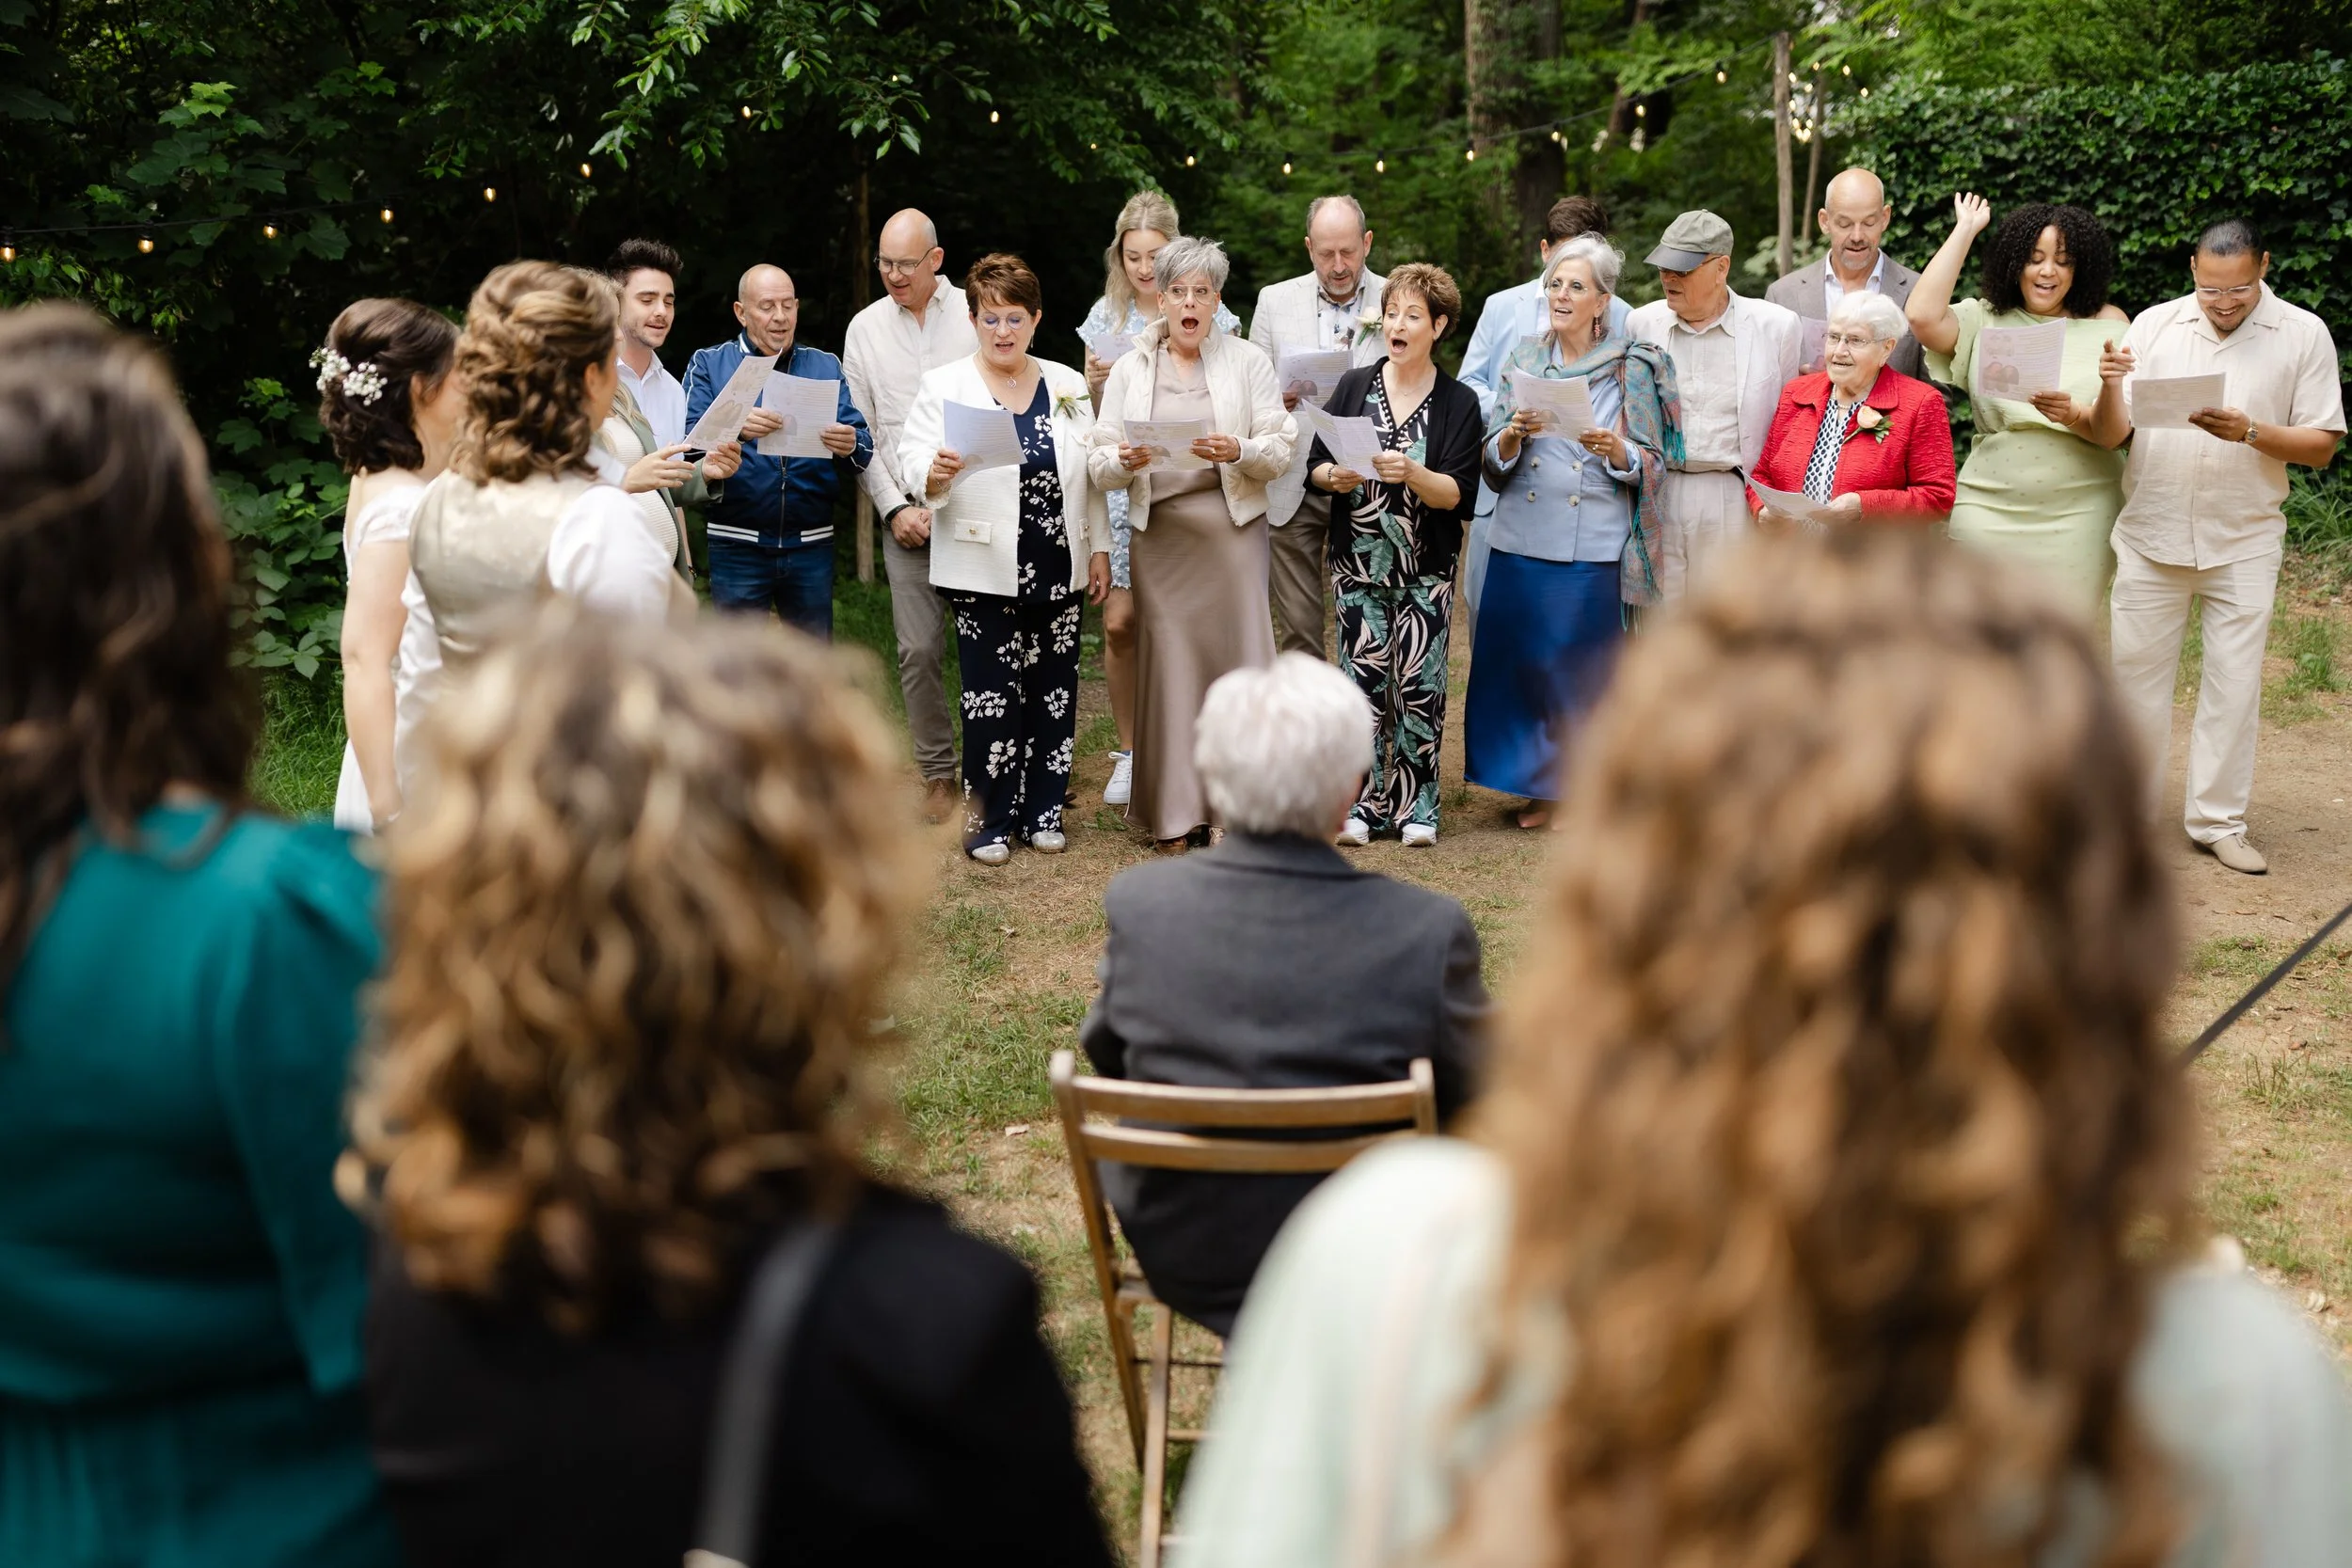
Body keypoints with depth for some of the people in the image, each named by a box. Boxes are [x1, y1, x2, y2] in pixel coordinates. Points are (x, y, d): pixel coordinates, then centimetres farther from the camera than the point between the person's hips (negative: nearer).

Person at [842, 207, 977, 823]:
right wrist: (895, 508, -1)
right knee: (919, 650, -2)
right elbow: (859, 432, 9)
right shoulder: (865, 328, 9)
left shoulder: (975, 315, 3)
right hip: (906, 513, 2)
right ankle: (938, 772, 10)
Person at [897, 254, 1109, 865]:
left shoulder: (1068, 385, 11)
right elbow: (914, 465, -8)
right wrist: (935, 475, -30)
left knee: (1053, 692, 6)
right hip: (985, 572, -3)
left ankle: (1043, 811, 19)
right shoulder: (944, 386, 0)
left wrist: (1100, 550, 10)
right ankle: (988, 821, 6)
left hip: (1060, 570, 4)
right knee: (992, 697, -5)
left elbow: (1093, 474, 14)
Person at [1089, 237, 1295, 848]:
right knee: (1167, 660, -2)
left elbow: (1280, 451, 2)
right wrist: (1123, 461, -16)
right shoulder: (1129, 368, 12)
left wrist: (1240, 451, -18)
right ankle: (1176, 811, 5)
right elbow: (1099, 465, 6)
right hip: (1159, 529, 1)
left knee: (1235, 652, -6)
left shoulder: (1247, 361, 9)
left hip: (1232, 524, -1)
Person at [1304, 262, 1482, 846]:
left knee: (1419, 686, -2)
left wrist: (1412, 474, -25)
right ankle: (1363, 804, 6)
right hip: (1359, 563, 2)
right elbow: (1313, 465, 6)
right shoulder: (1353, 387, 7)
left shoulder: (1459, 403, 0)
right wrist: (1335, 477, -16)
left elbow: (1460, 495, -8)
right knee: (1364, 683, -1)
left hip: (1426, 569, -1)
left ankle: (1415, 807, 7)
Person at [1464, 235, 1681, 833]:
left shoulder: (1635, 368, 1)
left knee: (1585, 670, 0)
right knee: (1520, 664, 5)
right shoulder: (1524, 362, 11)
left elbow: (1652, 465, 0)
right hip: (1523, 539, 4)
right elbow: (1494, 462, 9)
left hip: (1594, 549, -3)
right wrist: (1514, 434, -11)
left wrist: (1615, 450, -19)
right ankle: (1539, 788, 18)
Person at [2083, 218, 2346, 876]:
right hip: (2151, 536, 1)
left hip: (2243, 543, -1)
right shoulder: (2153, 325, 1)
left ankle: (2217, 820, 14)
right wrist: (2111, 390, -24)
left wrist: (2250, 432, -20)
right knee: (2135, 673, 5)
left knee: (2235, 681, 3)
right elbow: (2110, 435, -3)